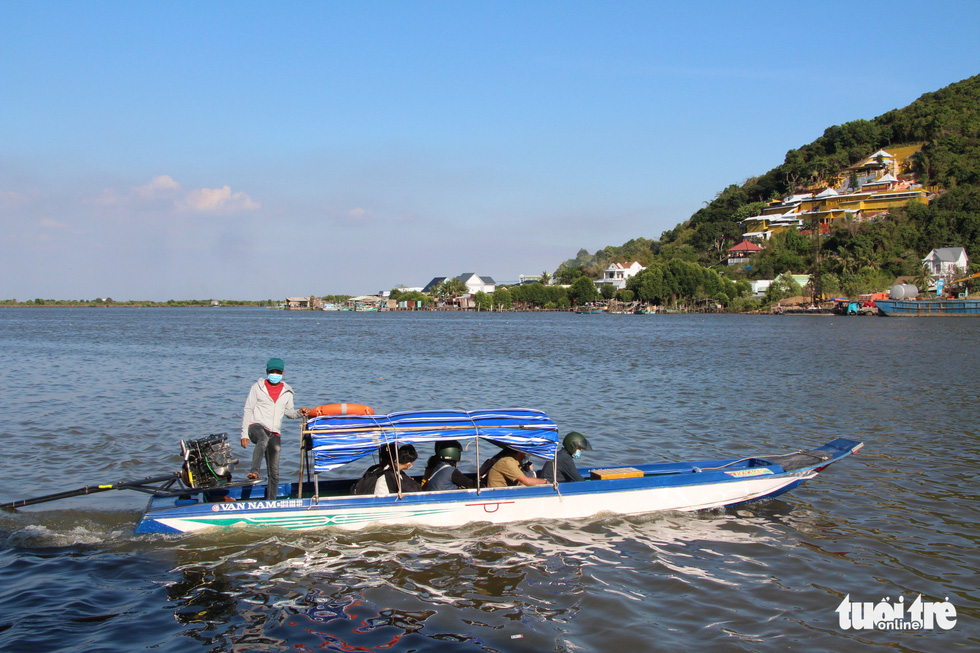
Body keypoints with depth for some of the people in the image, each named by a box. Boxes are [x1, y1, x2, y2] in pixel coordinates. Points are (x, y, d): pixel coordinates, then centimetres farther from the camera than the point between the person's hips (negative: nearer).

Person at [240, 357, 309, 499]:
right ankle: (254, 472, -55)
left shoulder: (287, 392, 14)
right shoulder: (258, 387, 6)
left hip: (275, 434, 4)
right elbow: (248, 410, 5)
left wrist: (300, 413, -2)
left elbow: (289, 412, 22)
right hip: (256, 426, -4)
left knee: (274, 472, 4)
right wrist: (244, 434, -2)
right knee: (263, 440, -41)